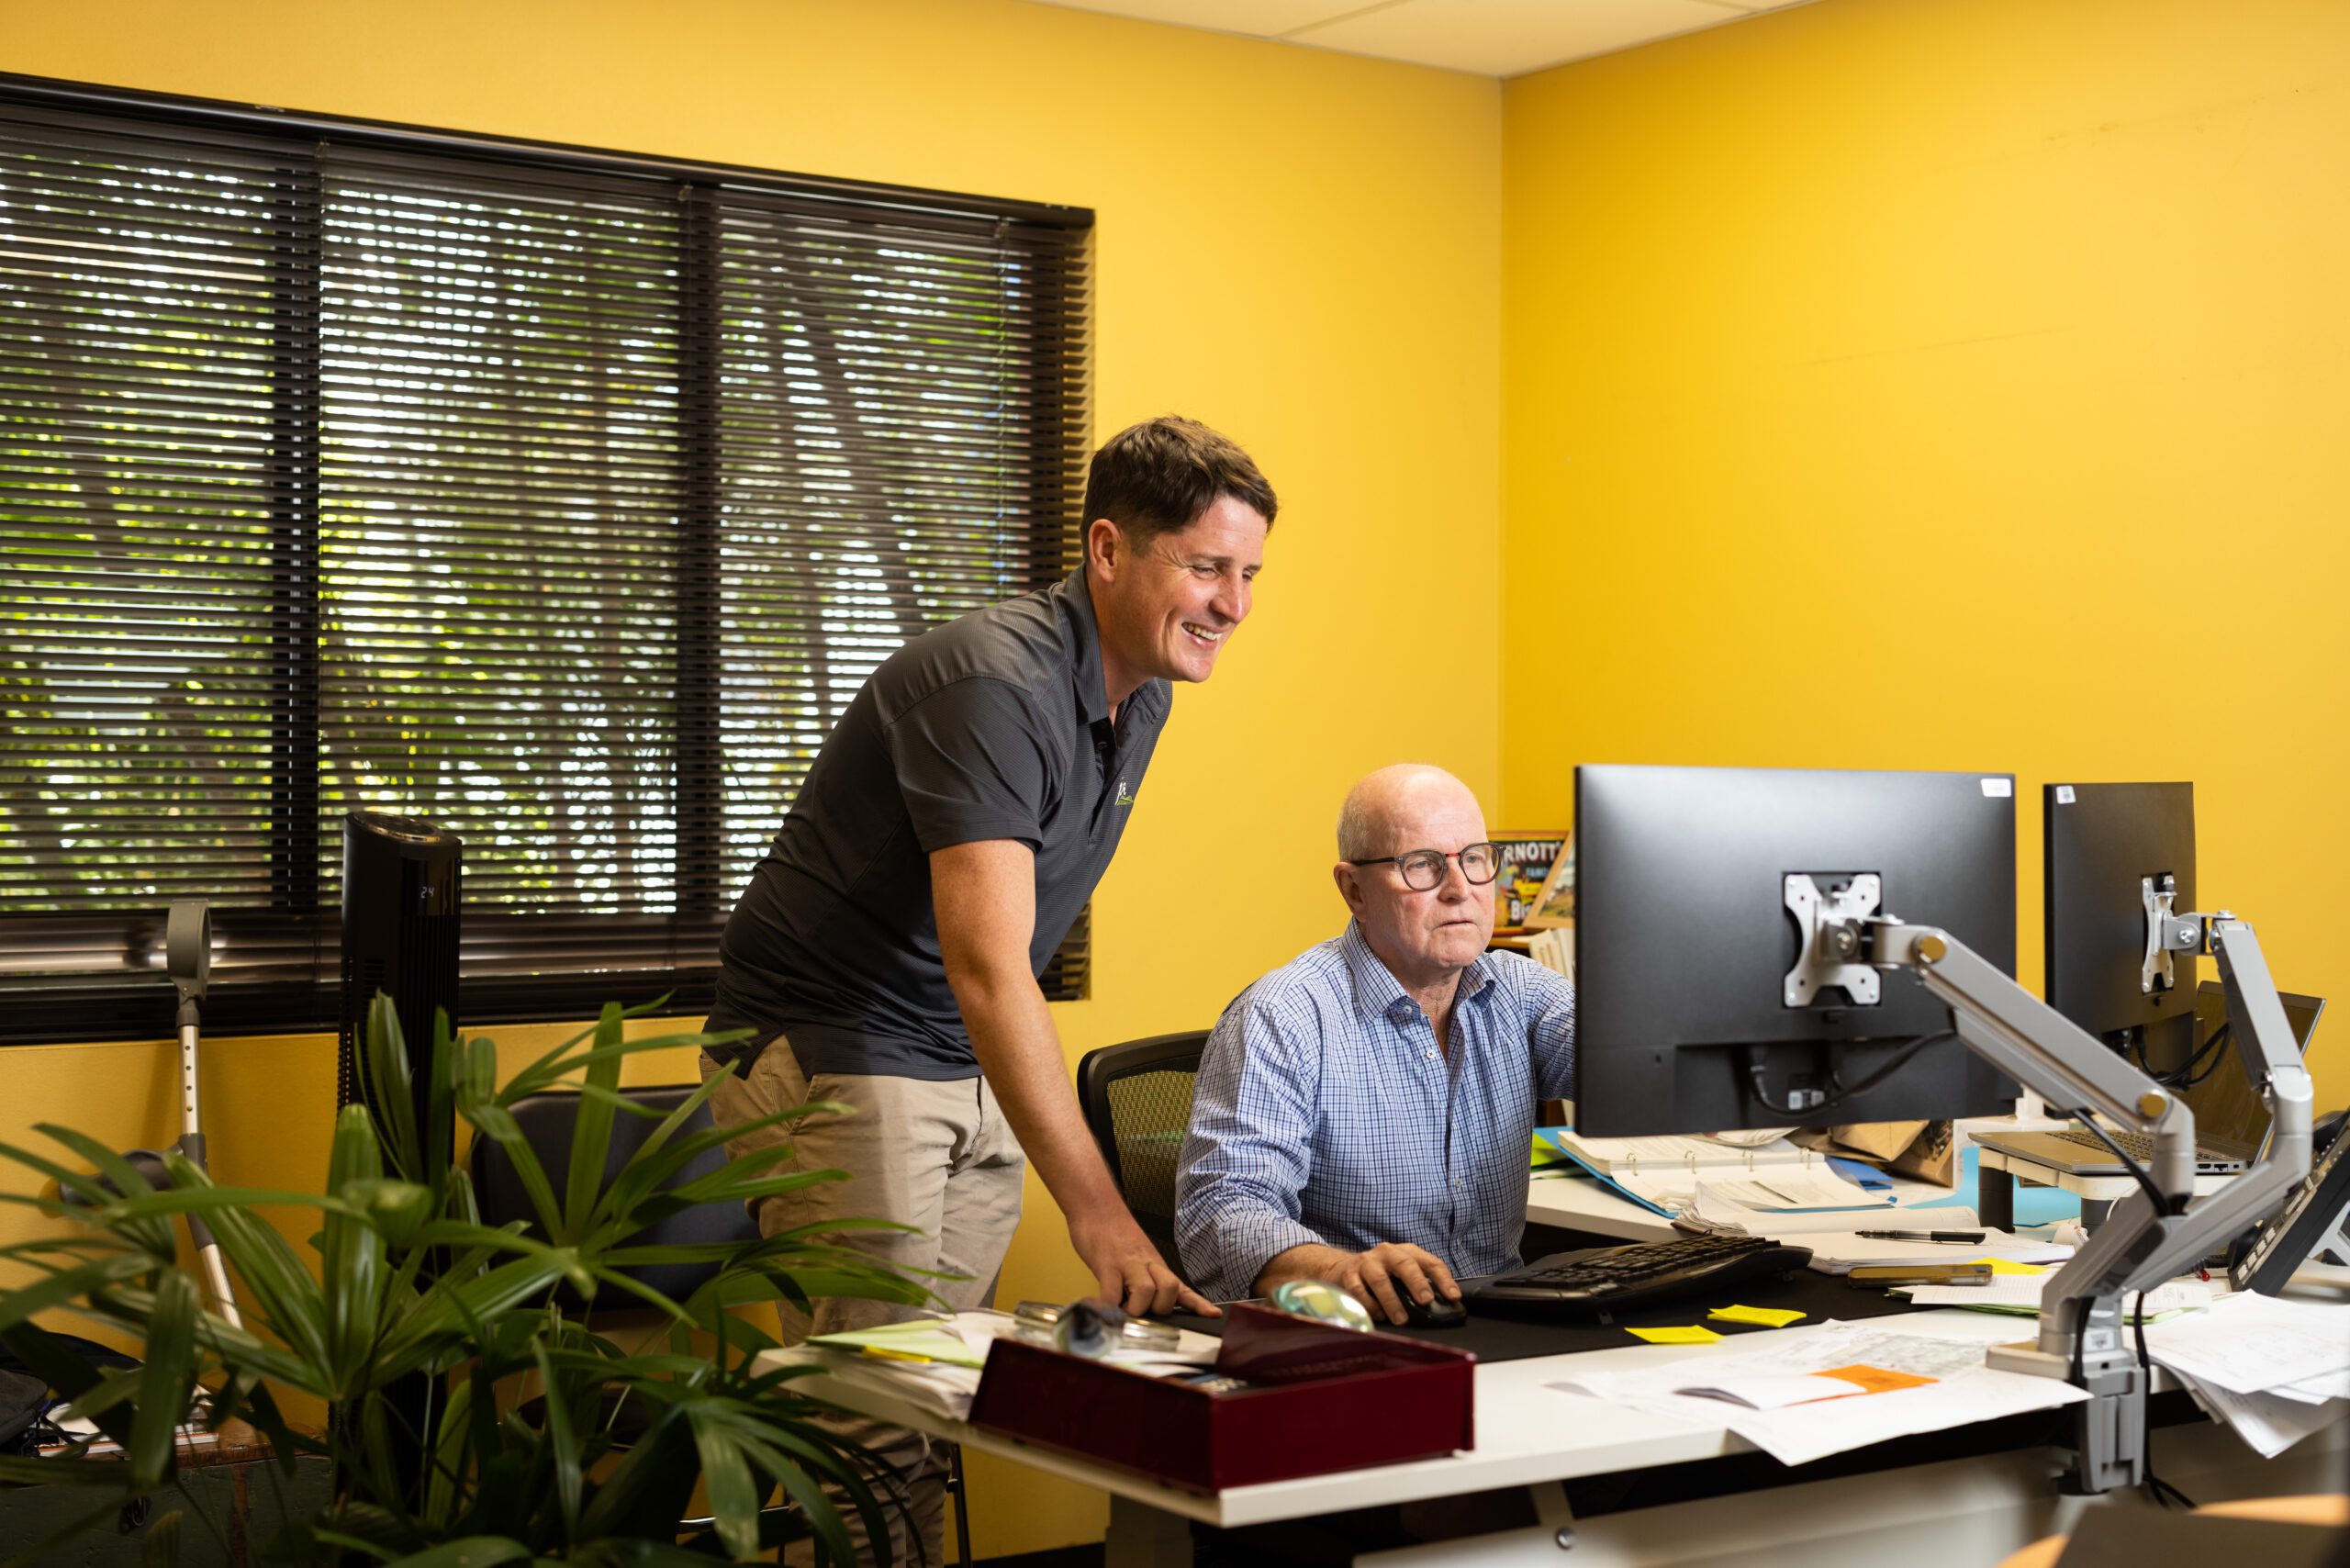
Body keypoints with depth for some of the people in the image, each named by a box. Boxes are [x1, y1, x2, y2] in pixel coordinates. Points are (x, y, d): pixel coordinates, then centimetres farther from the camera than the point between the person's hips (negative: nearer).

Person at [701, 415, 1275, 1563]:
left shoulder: (1142, 695, 5)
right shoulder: (996, 685, -25)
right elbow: (986, 963, -36)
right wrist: (1097, 1212, -43)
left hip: (975, 1077, 9)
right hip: (833, 1062, -8)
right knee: (878, 1428, -9)